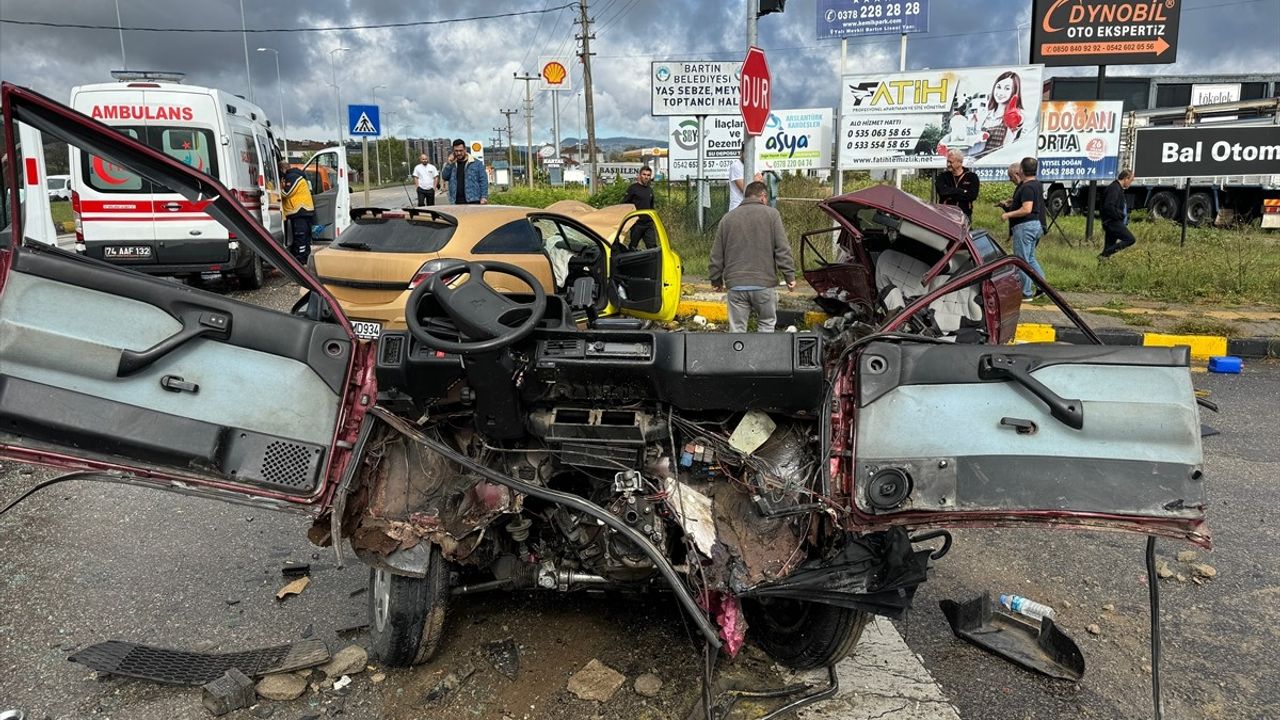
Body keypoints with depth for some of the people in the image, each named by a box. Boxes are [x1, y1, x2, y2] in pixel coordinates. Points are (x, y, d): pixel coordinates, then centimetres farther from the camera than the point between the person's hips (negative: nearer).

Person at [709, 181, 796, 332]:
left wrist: (716, 279, 23)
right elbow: (783, 249, -4)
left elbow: (717, 254, 13)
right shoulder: (771, 214, 2)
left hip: (736, 285, 2)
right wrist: (790, 276, 1)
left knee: (737, 328, 7)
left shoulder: (727, 218, 11)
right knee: (766, 324, 14)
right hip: (764, 284, -2)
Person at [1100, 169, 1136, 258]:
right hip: (1112, 222, -11)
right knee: (1130, 239, -15)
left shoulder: (1118, 188, 20)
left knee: (1109, 246, 10)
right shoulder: (1114, 188, -14)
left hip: (1113, 223, 11)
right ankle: (1104, 254, -17)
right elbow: (1108, 207, -25)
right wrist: (1121, 215, -15)